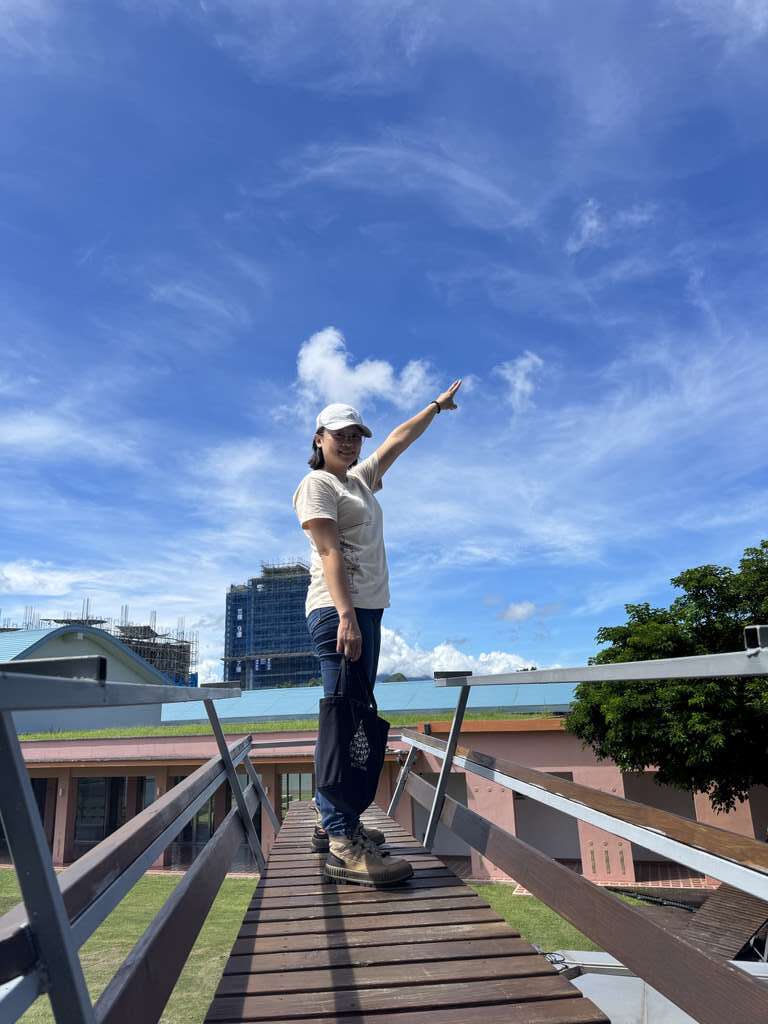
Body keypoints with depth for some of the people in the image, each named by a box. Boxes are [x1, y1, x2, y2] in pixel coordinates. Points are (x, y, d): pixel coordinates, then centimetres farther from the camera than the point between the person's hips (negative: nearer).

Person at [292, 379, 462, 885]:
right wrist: (345, 614, -24)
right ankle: (343, 844, -15)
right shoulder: (317, 484, -2)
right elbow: (329, 551, -15)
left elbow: (397, 441, 33)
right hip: (340, 610, -9)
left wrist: (436, 406, 41)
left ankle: (332, 821, 15)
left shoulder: (359, 479, 22)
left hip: (367, 610, 9)